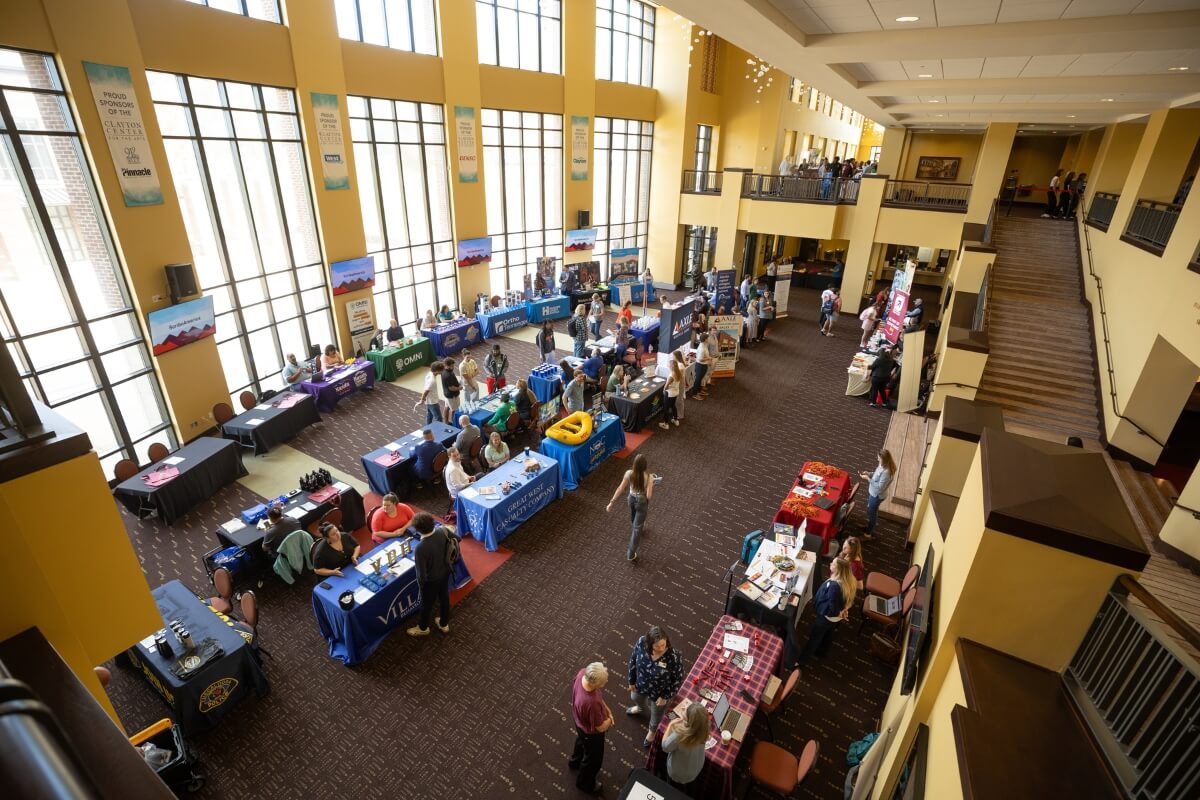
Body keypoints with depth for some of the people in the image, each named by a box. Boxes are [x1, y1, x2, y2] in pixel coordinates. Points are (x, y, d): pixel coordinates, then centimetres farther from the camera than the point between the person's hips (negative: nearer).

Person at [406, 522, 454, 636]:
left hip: (431, 580, -5)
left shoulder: (420, 548, -38)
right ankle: (444, 624, 52)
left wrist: (420, 582, -6)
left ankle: (423, 628, 51)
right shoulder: (442, 530, -24)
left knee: (427, 604, 24)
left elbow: (422, 575, -29)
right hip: (445, 572, 5)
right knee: (444, 598, 28)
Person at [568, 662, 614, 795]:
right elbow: (601, 727, -28)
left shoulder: (583, 673, -28)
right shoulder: (591, 703, -48)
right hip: (590, 732, -6)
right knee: (593, 758, 24)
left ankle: (574, 762, 66)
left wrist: (606, 708, -6)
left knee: (581, 742, 37)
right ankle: (584, 783, 53)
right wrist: (609, 719, -9)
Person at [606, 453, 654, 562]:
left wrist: (611, 502, -10)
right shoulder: (649, 477, -32)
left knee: (634, 518, 36)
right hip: (642, 502, -4)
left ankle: (640, 525, 72)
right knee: (637, 528, 11)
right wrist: (652, 487, -10)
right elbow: (649, 495, -31)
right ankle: (630, 554, 18)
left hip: (631, 498, 4)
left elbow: (620, 489, -18)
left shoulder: (629, 473, -24)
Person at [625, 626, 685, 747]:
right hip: (641, 684, 3)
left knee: (656, 714, 28)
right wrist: (632, 681, 1)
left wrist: (665, 696, -12)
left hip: (659, 692, -3)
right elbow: (633, 660, -10)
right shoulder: (641, 643, -31)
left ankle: (652, 730, 63)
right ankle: (641, 708, 73)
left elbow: (678, 679, -21)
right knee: (635, 698, 35)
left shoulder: (674, 657, -39)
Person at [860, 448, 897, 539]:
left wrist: (868, 479, -27)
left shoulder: (886, 472, -35)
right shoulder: (883, 465, -7)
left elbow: (880, 487, -30)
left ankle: (868, 533, 31)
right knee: (870, 511, 27)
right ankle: (869, 527, 48)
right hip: (873, 492, 9)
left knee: (872, 513, 11)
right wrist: (868, 474, -4)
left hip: (877, 495, -9)